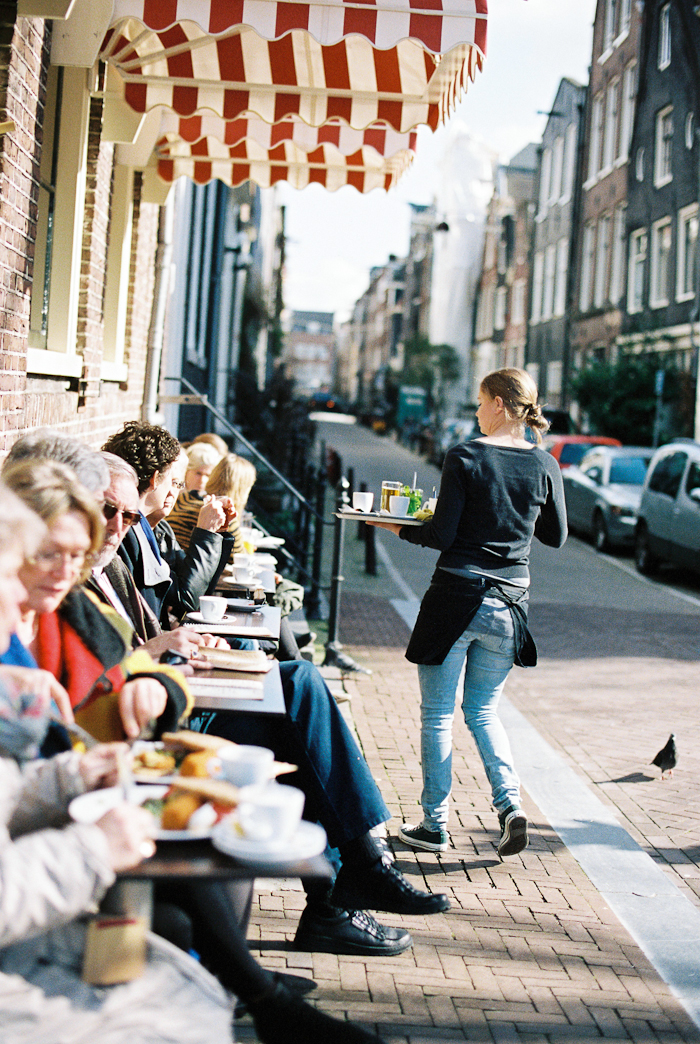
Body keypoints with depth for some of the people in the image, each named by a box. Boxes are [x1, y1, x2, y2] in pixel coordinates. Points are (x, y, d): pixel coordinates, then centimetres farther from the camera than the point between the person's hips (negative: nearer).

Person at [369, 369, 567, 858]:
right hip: (510, 601, 4)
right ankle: (510, 803, 1)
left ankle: (435, 824, 14)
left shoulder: (465, 457, -11)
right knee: (484, 709, 19)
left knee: (438, 712, 9)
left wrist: (400, 528, 5)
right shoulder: (545, 465, 1)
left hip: (458, 594, -4)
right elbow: (556, 536, 10)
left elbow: (442, 536, -12)